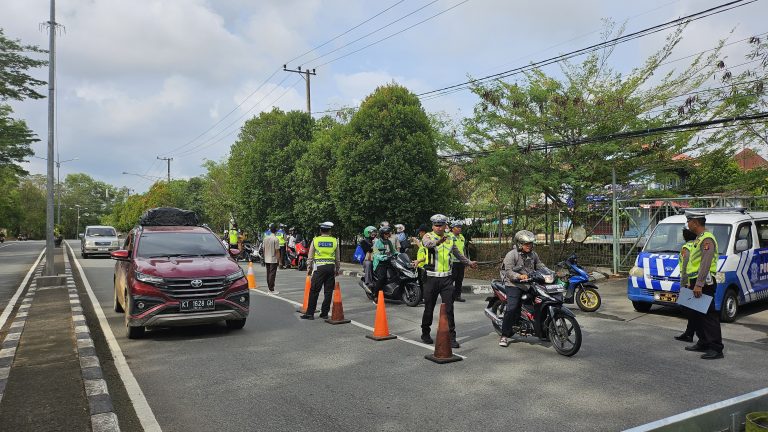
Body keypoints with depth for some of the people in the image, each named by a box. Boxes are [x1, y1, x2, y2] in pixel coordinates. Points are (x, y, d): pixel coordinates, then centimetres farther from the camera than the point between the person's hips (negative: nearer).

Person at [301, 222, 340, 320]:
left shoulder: (315, 240, 4)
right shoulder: (335, 241, 7)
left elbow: (310, 257, 6)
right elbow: (337, 258, 11)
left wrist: (309, 269, 15)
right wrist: (337, 269, 22)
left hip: (319, 267, -1)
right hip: (331, 267, 2)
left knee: (314, 291, 1)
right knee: (328, 291, 8)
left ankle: (310, 313, 2)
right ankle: (324, 313, 12)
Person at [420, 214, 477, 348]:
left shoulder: (449, 239, 13)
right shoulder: (428, 236, -3)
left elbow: (457, 254, 29)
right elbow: (427, 243, -29)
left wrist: (469, 262, 35)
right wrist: (438, 242, -49)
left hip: (446, 278, 3)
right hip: (431, 278, -3)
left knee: (449, 309, -1)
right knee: (429, 308, 8)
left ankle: (451, 336, 4)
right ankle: (425, 334, 25)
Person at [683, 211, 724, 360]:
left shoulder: (707, 239, -15)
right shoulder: (699, 239, 19)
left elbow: (705, 264, -23)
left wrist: (699, 284, -27)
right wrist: (692, 283, 25)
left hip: (703, 284, -10)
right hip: (696, 282, 10)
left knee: (709, 316, -9)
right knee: (697, 315, 16)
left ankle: (716, 349, -7)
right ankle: (703, 343, 26)